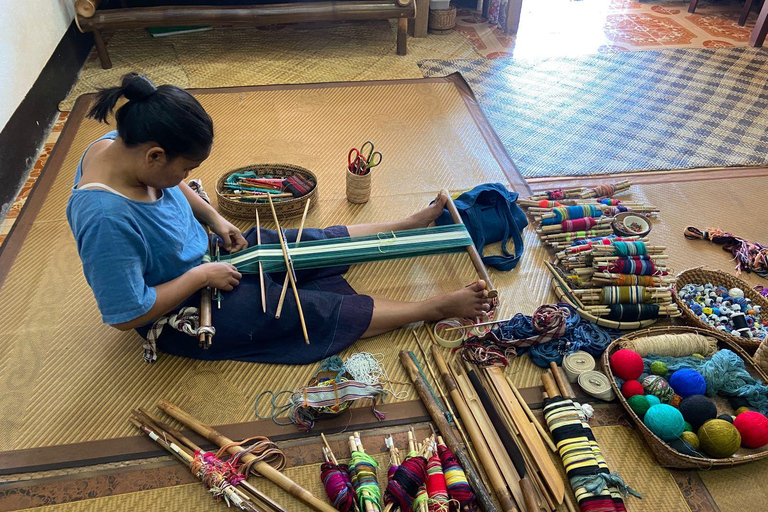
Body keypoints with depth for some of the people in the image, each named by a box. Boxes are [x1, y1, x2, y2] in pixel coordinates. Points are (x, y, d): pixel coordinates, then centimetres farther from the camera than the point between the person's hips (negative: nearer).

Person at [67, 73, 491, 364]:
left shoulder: (121, 143, -12)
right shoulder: (106, 219, -38)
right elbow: (127, 315, -30)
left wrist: (214, 220, -2)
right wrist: (202, 276, -24)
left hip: (206, 255, 8)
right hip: (182, 313, -8)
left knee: (318, 244, 9)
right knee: (327, 311, -7)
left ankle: (412, 226, 24)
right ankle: (437, 308, 3)